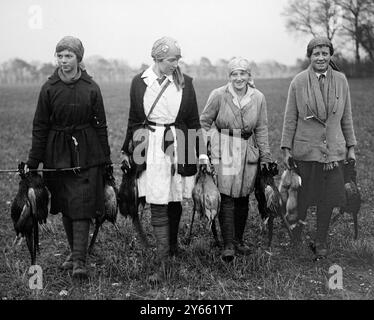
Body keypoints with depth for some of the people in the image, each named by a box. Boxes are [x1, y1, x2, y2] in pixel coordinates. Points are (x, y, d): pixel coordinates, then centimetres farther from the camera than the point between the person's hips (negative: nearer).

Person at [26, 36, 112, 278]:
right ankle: (75, 251, 27)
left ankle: (79, 261, -6)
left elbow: (101, 125, 2)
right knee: (65, 205, 10)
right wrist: (33, 162, 0)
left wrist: (106, 160, 2)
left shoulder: (91, 88, -3)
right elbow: (40, 127, 2)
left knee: (81, 205, -8)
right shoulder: (49, 88, -1)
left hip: (86, 153, -2)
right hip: (57, 153, 2)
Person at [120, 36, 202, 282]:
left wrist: (199, 152, 3)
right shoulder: (140, 82, 2)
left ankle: (172, 244, 36)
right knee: (158, 205, -4)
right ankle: (162, 261, -1)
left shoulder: (185, 82, 3)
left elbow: (193, 121, 6)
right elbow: (134, 120, 10)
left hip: (179, 146, 1)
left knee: (175, 201, 12)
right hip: (150, 148, -1)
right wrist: (128, 151, 10)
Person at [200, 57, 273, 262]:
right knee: (227, 198, -8)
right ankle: (228, 245, -5)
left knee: (243, 197, 9)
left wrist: (266, 157, 9)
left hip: (248, 151, 3)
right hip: (224, 151, -3)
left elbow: (261, 130, 9)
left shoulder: (258, 98, 3)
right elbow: (204, 122, 4)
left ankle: (238, 240, 23)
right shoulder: (218, 95, -5)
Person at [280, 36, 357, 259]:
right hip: (305, 149, -2)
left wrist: (351, 147, 9)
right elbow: (290, 118, 1)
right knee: (302, 199, 4)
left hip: (334, 150, 2)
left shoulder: (341, 80, 4)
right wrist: (286, 148, -2)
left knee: (328, 199, 7)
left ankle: (321, 243, 22)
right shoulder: (298, 82, -2)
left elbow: (346, 116, 10)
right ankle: (296, 240, 22)